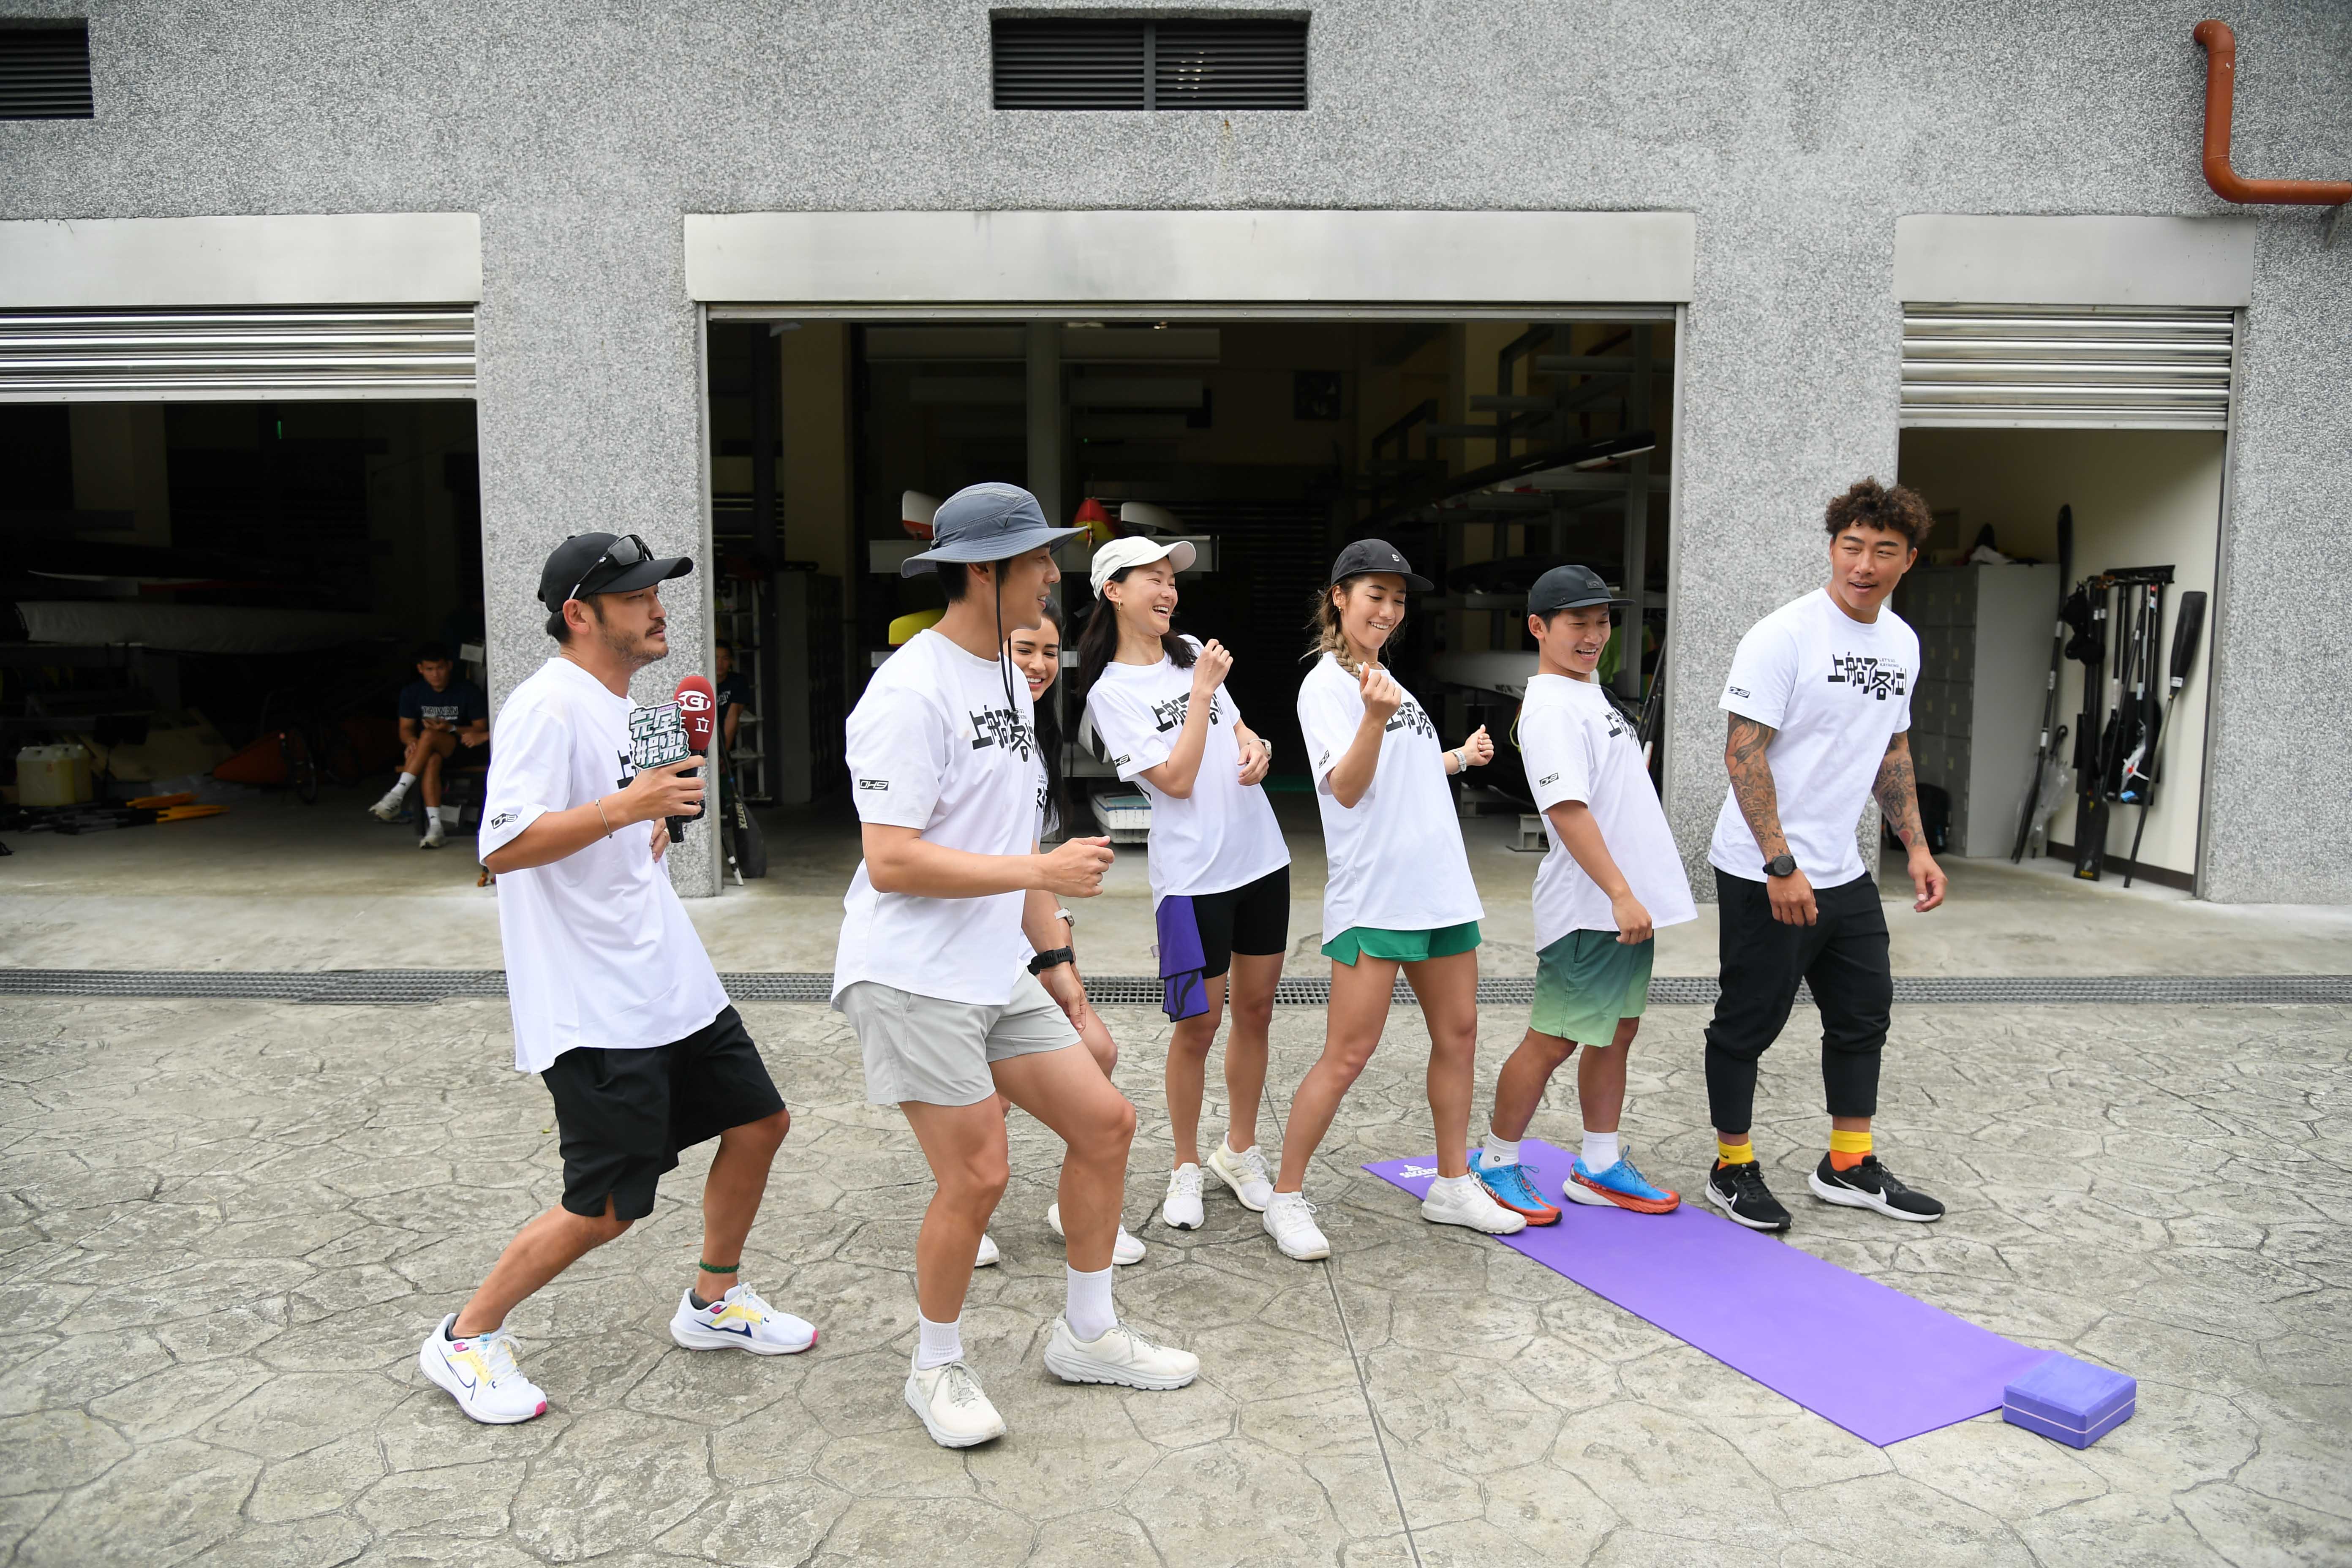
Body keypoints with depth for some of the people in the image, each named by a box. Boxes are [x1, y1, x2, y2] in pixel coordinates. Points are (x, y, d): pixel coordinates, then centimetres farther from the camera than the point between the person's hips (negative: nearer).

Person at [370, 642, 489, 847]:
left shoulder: (468, 691, -5)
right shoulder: (412, 692, 4)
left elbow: (481, 729, -5)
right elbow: (406, 729, 5)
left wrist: (451, 728, -21)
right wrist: (412, 742, -19)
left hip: (461, 745, -2)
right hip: (430, 750, 2)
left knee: (429, 735, -34)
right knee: (432, 760, -36)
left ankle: (397, 794, -35)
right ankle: (435, 828, -46)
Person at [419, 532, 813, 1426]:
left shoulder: (620, 705, 14)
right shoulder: (547, 707, -16)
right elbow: (503, 847, -26)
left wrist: (651, 829, 10)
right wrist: (629, 805, -31)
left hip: (670, 982, 10)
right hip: (590, 1008, -10)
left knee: (757, 1121, 13)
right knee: (605, 1210, -4)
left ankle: (714, 1303, 32)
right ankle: (465, 1340, 19)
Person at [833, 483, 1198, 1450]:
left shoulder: (1009, 680, 13)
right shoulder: (911, 692, -16)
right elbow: (890, 861, -22)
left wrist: (1053, 953, 15)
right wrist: (1042, 871, -21)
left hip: (999, 974, 9)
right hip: (912, 980, -9)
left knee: (1105, 1123, 9)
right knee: (977, 1176, -6)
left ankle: (1086, 1335, 27)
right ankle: (936, 1370, 21)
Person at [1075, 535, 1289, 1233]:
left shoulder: (1190, 652, 9)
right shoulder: (1112, 691, -9)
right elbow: (1177, 781, -15)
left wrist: (1257, 747, -2)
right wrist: (1202, 692, -15)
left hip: (1263, 857, 6)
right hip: (1193, 872, -6)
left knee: (1256, 1011, 13)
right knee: (1198, 1024, 2)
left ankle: (1240, 1150, 30)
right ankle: (1187, 1167, 22)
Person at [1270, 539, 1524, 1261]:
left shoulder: (1385, 677, 17)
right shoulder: (1326, 685, -8)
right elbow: (1348, 788, -20)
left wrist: (1460, 757, 28)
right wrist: (1375, 717, -33)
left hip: (1440, 887, 8)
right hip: (1372, 896, -8)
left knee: (1457, 1032, 12)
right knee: (1348, 1054, -6)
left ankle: (1452, 1186, 27)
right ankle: (1285, 1198, 7)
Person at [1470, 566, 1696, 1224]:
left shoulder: (1590, 692, 16)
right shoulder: (1551, 707, -16)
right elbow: (1567, 808, -24)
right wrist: (1620, 894, -27)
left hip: (1629, 899, 10)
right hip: (1589, 909, -10)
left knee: (1616, 1032, 14)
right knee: (1553, 1041, -2)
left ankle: (1599, 1167, 25)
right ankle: (1497, 1164, 13)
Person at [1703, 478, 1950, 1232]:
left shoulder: (1902, 643, 9)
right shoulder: (1783, 635, -16)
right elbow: (1744, 754, -19)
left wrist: (1917, 846, 14)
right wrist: (1781, 865, -22)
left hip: (1845, 873, 8)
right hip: (1764, 875, -8)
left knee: (1863, 1015, 16)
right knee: (1750, 1023, 3)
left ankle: (1850, 1165, 32)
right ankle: (1734, 1169, 19)